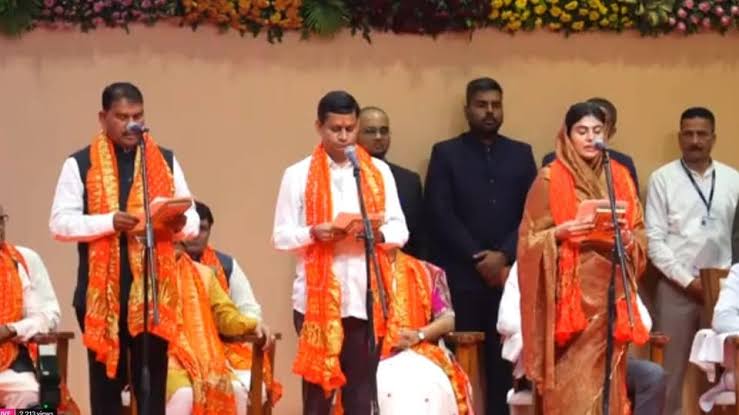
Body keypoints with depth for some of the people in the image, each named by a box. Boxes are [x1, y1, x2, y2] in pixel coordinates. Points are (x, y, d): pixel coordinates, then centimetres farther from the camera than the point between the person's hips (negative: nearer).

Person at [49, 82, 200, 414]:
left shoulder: (166, 161, 11)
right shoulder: (80, 164, 3)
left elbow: (193, 221, 11)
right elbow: (59, 223, -4)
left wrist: (179, 223, -13)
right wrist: (109, 221, -18)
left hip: (153, 289, 2)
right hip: (101, 290, -2)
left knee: (153, 382, 1)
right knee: (105, 380, 4)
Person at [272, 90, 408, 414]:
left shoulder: (379, 172, 10)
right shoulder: (298, 174, 3)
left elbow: (400, 230, 7)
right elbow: (281, 236, 1)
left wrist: (377, 234, -14)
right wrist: (314, 233, -17)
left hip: (365, 296, 2)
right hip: (316, 296, -2)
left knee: (361, 387, 6)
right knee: (317, 386, 2)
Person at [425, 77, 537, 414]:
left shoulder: (521, 154, 14)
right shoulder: (445, 153, 6)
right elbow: (440, 215, -3)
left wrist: (504, 255, -9)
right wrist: (479, 259, -10)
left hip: (507, 275, 2)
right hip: (460, 277, -2)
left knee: (503, 364, 2)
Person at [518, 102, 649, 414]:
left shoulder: (620, 177, 12)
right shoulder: (549, 179, -1)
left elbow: (640, 236, 14)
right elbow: (531, 239, -1)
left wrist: (626, 238, -7)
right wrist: (561, 232, -18)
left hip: (611, 290, 4)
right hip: (571, 292, -4)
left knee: (607, 378, 3)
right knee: (572, 381, -9)